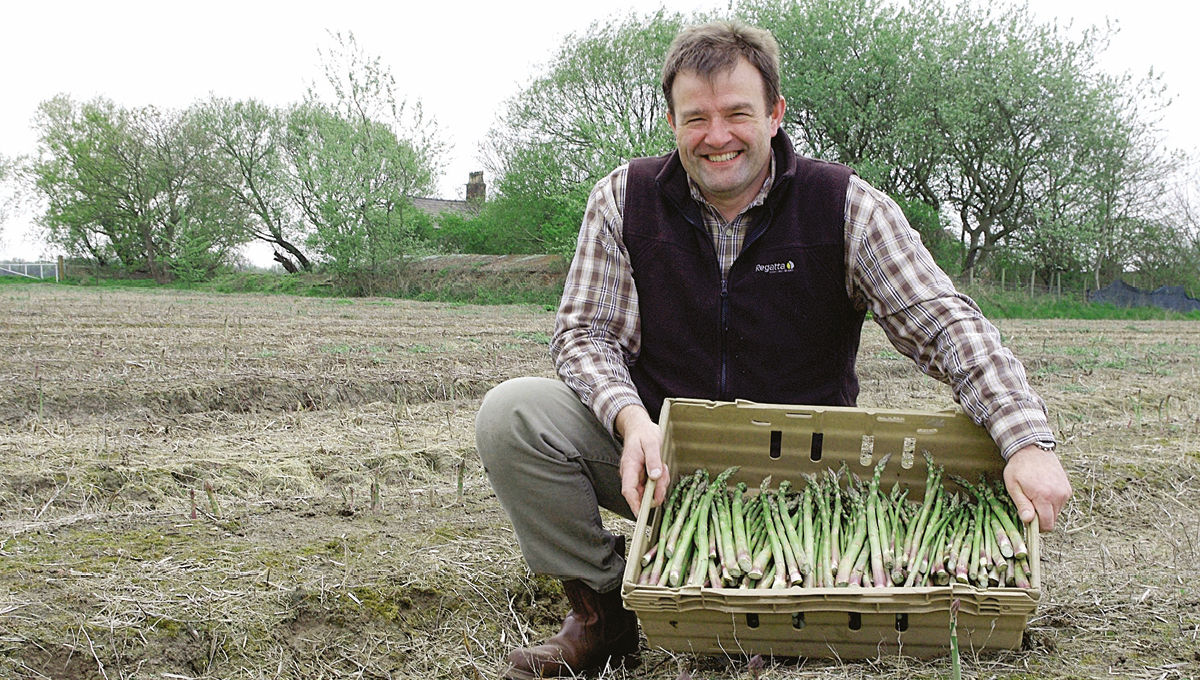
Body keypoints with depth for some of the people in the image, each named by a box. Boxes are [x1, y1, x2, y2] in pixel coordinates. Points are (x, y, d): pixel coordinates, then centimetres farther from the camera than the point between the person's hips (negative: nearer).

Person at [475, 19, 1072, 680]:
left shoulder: (846, 207, -7)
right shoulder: (624, 199, -3)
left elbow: (944, 325, -13)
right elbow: (584, 332, -4)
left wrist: (1029, 441, -28)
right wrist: (633, 419, -27)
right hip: (658, 452, 2)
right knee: (513, 413, -22)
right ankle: (603, 608, -4)